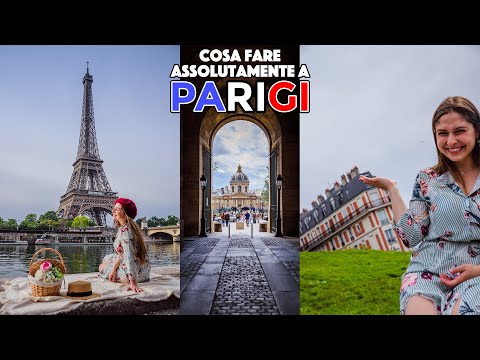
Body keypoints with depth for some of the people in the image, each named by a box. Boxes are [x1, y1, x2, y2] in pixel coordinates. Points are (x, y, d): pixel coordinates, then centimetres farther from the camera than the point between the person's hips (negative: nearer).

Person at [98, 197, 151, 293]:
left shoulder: (124, 230, -24)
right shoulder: (131, 226, 5)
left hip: (135, 271, -8)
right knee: (106, 258, 28)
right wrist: (114, 268, -1)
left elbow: (130, 257, -32)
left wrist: (133, 283, -35)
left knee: (102, 267, 17)